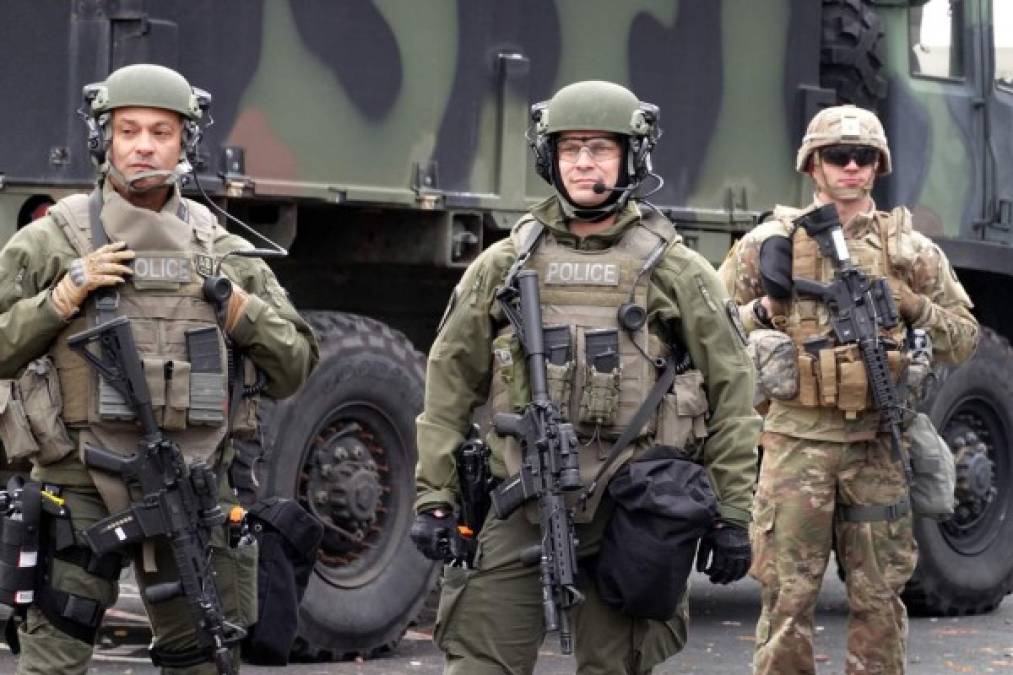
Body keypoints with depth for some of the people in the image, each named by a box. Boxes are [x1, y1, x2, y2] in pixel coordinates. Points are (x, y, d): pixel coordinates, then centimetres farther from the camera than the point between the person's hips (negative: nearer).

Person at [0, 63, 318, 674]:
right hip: (82, 486, -3)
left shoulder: (225, 251, 11)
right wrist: (64, 296, -11)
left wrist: (235, 305, -4)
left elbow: (295, 367, 11)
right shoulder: (52, 240, 2)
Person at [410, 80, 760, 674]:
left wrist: (732, 514, 0)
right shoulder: (505, 264, 8)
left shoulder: (676, 272, 3)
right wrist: (434, 496, 3)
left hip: (629, 513, -1)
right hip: (521, 511, 1)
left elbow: (731, 391, 4)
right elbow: (450, 381, 9)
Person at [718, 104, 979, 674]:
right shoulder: (771, 242, 5)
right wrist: (763, 312, -10)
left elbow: (965, 340, 12)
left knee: (879, 599, 7)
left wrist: (916, 308, -6)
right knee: (788, 596, 0)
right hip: (797, 441, -2)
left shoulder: (912, 250, 9)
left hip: (879, 444, 2)